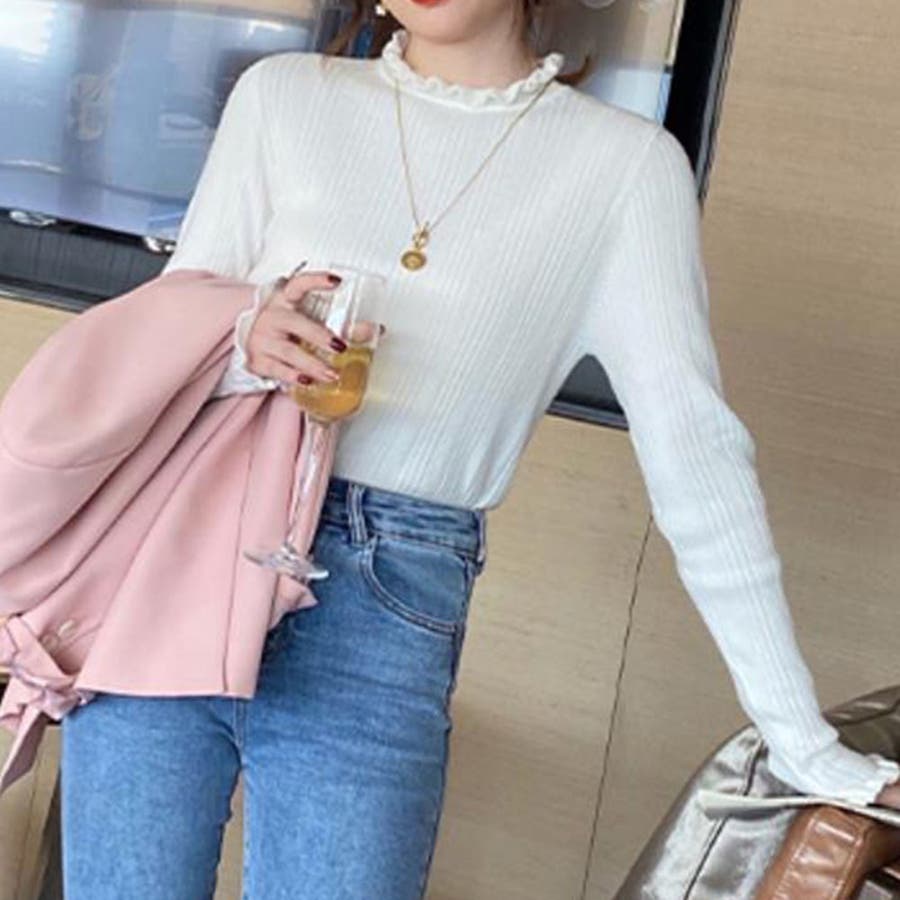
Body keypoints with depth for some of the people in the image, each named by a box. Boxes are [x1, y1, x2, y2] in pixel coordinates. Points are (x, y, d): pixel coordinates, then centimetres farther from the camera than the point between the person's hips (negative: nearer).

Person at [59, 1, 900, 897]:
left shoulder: (627, 162, 1)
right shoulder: (282, 93, 7)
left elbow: (694, 452, -1)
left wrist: (802, 741, -3)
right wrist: (244, 344, -16)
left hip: (382, 619, -1)